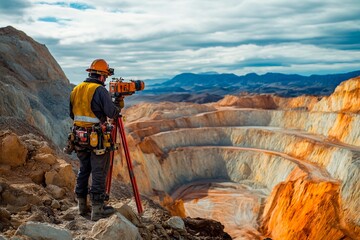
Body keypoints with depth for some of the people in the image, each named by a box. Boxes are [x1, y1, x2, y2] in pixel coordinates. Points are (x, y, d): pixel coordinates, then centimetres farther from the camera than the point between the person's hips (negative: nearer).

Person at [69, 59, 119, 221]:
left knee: (83, 170, 18)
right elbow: (112, 113, -18)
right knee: (99, 173, 1)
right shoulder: (100, 90, -15)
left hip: (79, 137, 7)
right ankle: (97, 209, 7)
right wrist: (117, 109, 3)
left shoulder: (76, 89, 9)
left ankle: (82, 205, 28)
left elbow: (71, 114, 15)